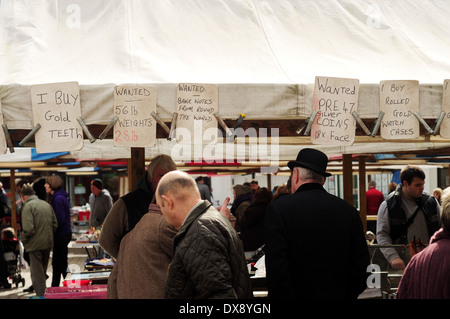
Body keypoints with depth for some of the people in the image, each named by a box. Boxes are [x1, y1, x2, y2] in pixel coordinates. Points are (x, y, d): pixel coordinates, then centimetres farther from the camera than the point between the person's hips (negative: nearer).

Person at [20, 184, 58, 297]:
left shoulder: (27, 206, -12)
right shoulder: (47, 204, 10)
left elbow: (28, 229, -21)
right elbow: (55, 224, 12)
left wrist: (23, 240, -4)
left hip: (35, 245, -7)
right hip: (48, 243, 7)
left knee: (37, 273, -1)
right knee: (42, 271, 20)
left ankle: (40, 296, -3)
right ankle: (43, 293, 27)